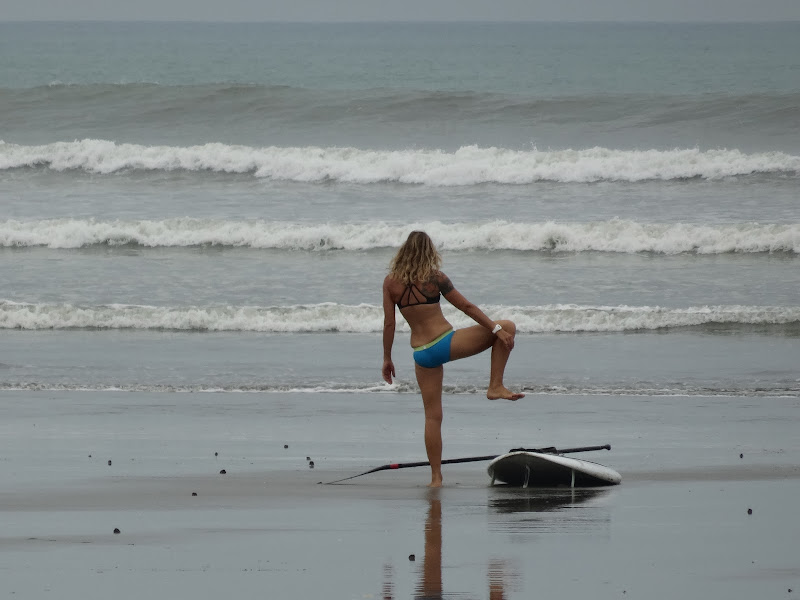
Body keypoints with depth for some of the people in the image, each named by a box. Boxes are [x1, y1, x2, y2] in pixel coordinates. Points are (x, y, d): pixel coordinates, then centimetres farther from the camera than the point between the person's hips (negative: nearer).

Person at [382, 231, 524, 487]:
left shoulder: (390, 282, 2)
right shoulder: (434, 278, -6)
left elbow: (389, 324, 3)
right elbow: (467, 307, -5)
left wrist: (387, 359, 11)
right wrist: (496, 329, -2)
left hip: (422, 355, 4)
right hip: (445, 342, -4)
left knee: (432, 416, 11)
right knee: (507, 327, 8)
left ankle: (436, 477, 9)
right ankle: (495, 386, 1)